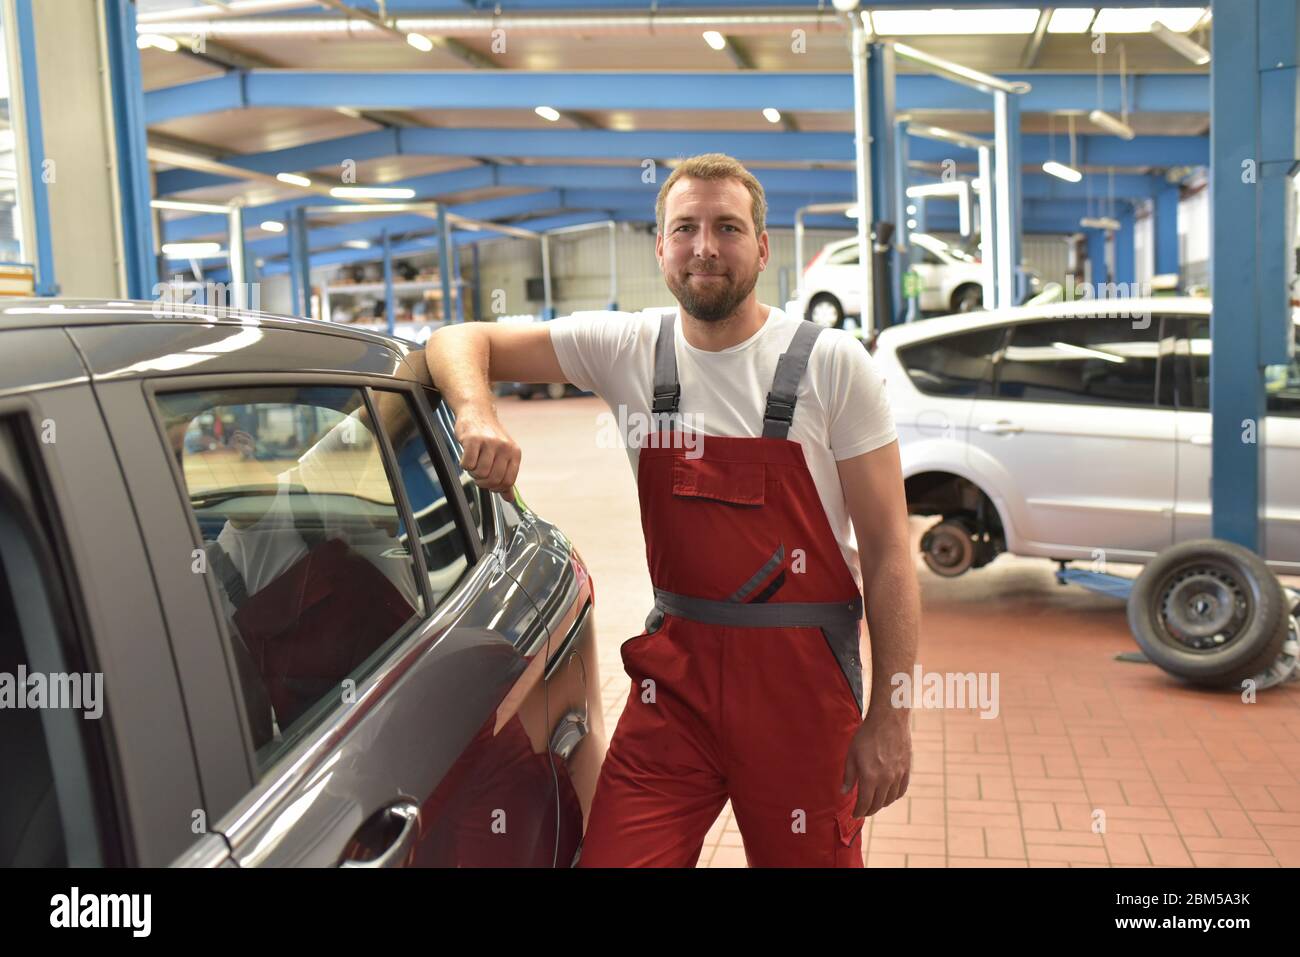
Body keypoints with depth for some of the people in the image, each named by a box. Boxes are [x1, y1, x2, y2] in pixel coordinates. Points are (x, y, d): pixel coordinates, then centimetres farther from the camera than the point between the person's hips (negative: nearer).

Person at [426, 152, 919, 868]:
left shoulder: (832, 364, -6)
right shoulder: (628, 349, 1)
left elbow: (887, 551, -6)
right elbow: (462, 341, 5)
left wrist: (889, 717, -9)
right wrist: (476, 414, -18)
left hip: (800, 675, -1)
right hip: (673, 671, 2)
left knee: (814, 857, 12)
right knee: (611, 856, -1)